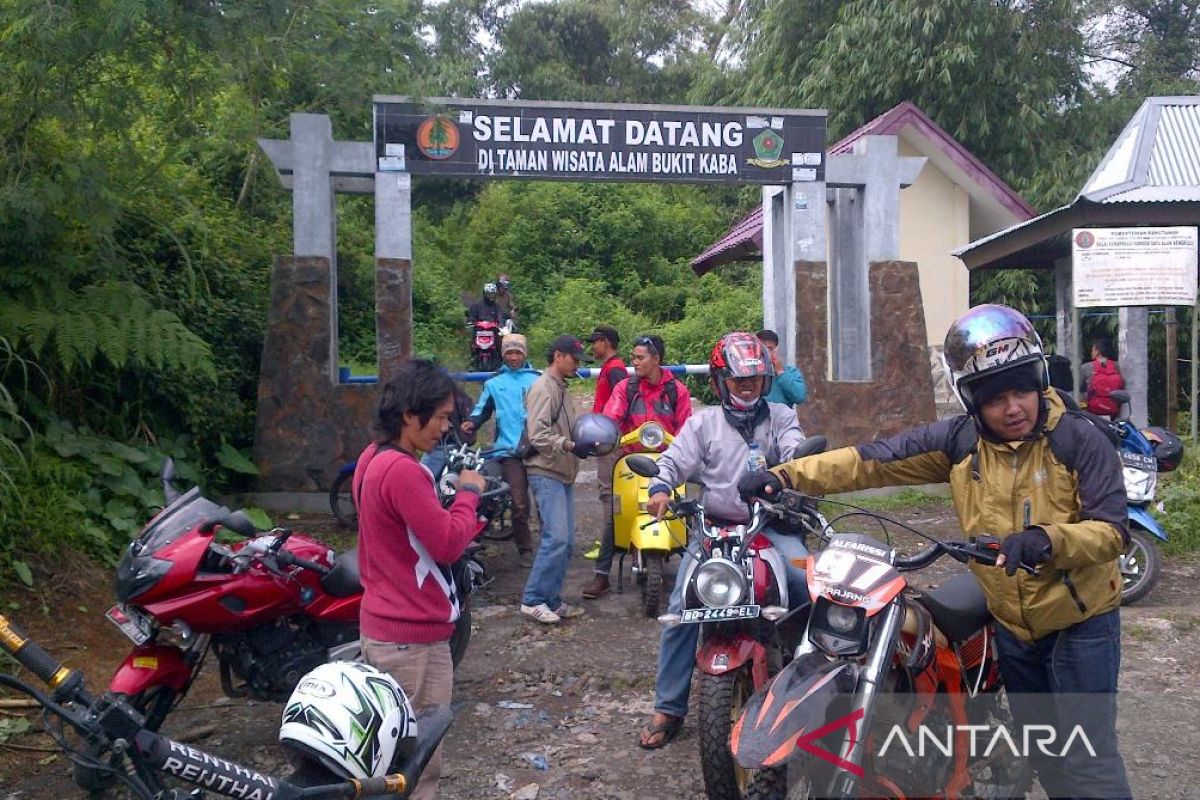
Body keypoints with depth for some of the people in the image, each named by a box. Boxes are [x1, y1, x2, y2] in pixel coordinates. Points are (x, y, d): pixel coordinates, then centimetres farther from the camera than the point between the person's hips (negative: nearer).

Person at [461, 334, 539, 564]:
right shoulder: (494, 382, 13)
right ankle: (524, 549, 4)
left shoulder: (538, 380, 10)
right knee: (519, 502, -5)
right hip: (510, 449, 0)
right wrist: (472, 422, -6)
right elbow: (483, 408, 13)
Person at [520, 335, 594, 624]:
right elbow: (538, 434, -21)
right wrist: (571, 446, -28)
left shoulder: (561, 388, 19)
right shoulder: (543, 388, -11)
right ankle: (533, 599, -6)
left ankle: (552, 600, 16)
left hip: (563, 474, 10)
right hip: (546, 474, -10)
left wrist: (584, 440, 6)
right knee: (556, 538, -15)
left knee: (566, 541, 9)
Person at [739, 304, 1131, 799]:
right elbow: (875, 460, -14)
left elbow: (1112, 530, -20)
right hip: (1012, 624, 4)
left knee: (1087, 759, -3)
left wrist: (1045, 539, -40)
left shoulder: (1081, 440, -17)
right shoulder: (959, 440, -8)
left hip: (1081, 622, -4)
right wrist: (786, 476, -24)